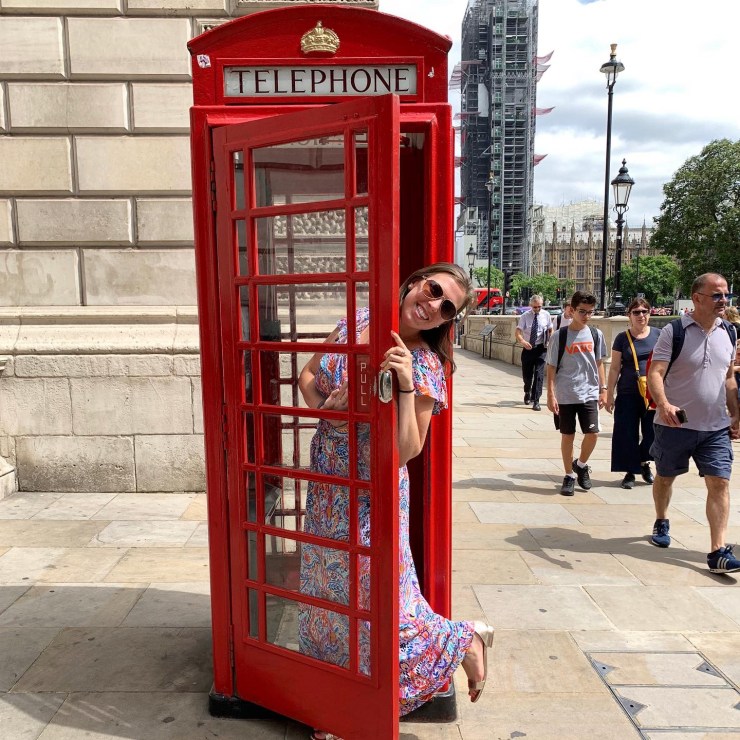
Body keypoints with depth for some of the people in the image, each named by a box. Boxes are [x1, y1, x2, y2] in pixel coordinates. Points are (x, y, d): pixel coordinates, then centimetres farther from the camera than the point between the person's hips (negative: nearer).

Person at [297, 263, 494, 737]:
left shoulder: (426, 366, -16)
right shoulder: (357, 323, -2)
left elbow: (406, 451, -23)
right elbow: (307, 376, 8)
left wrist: (406, 384, -33)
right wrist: (324, 404, -13)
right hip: (326, 486, 6)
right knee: (327, 592, 18)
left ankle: (465, 640, 31)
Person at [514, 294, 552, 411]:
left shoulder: (546, 315, -1)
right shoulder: (525, 316, -6)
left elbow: (550, 330, 12)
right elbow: (518, 331, -14)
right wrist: (522, 341, -34)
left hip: (540, 348, 0)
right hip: (528, 348, 0)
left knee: (539, 374, -8)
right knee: (526, 374, 9)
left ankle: (536, 401, -3)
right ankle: (527, 392, 42)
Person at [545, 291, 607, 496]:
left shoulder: (596, 334, 4)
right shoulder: (560, 336, -5)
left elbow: (599, 363, 12)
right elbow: (551, 367, -3)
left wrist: (603, 389, 7)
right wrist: (551, 395, -8)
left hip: (589, 394, 2)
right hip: (565, 395, -2)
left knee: (592, 433, -6)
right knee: (567, 436, 6)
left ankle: (581, 465, 22)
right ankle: (569, 475, 21)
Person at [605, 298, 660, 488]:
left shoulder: (659, 335, 4)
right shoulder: (622, 338, 1)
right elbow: (615, 368, 2)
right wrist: (609, 394, -1)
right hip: (628, 394, -1)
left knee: (653, 433, 4)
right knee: (628, 434, 2)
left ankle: (644, 462, 32)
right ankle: (630, 472, 17)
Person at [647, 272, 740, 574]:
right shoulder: (673, 331, -12)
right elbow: (655, 373, -20)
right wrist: (663, 405, -37)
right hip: (675, 424, -3)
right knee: (664, 478, 14)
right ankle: (661, 523, 40)